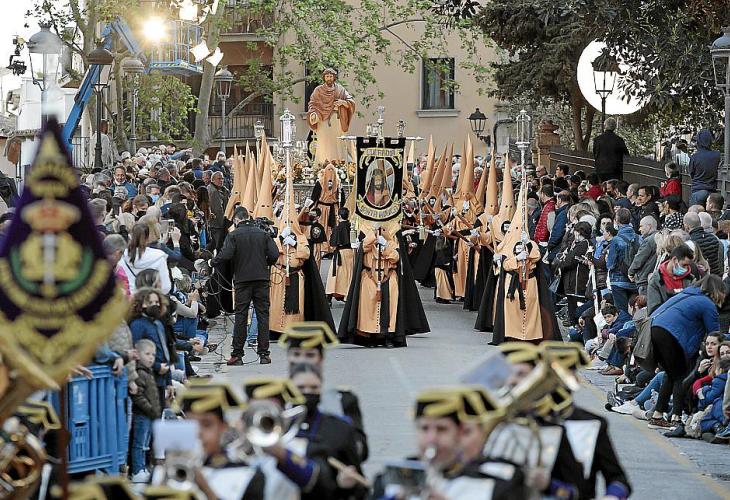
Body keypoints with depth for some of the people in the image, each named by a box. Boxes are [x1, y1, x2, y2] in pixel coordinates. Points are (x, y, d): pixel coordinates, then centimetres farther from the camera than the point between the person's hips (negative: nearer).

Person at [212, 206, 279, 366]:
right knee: (263, 315, 5)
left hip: (242, 280, -2)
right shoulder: (263, 233, 4)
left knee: (241, 317, 2)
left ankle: (237, 355, 2)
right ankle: (264, 354, 3)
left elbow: (225, 255, -14)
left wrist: (213, 261, 4)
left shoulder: (234, 235, -4)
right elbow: (274, 255, -1)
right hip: (262, 279, 2)